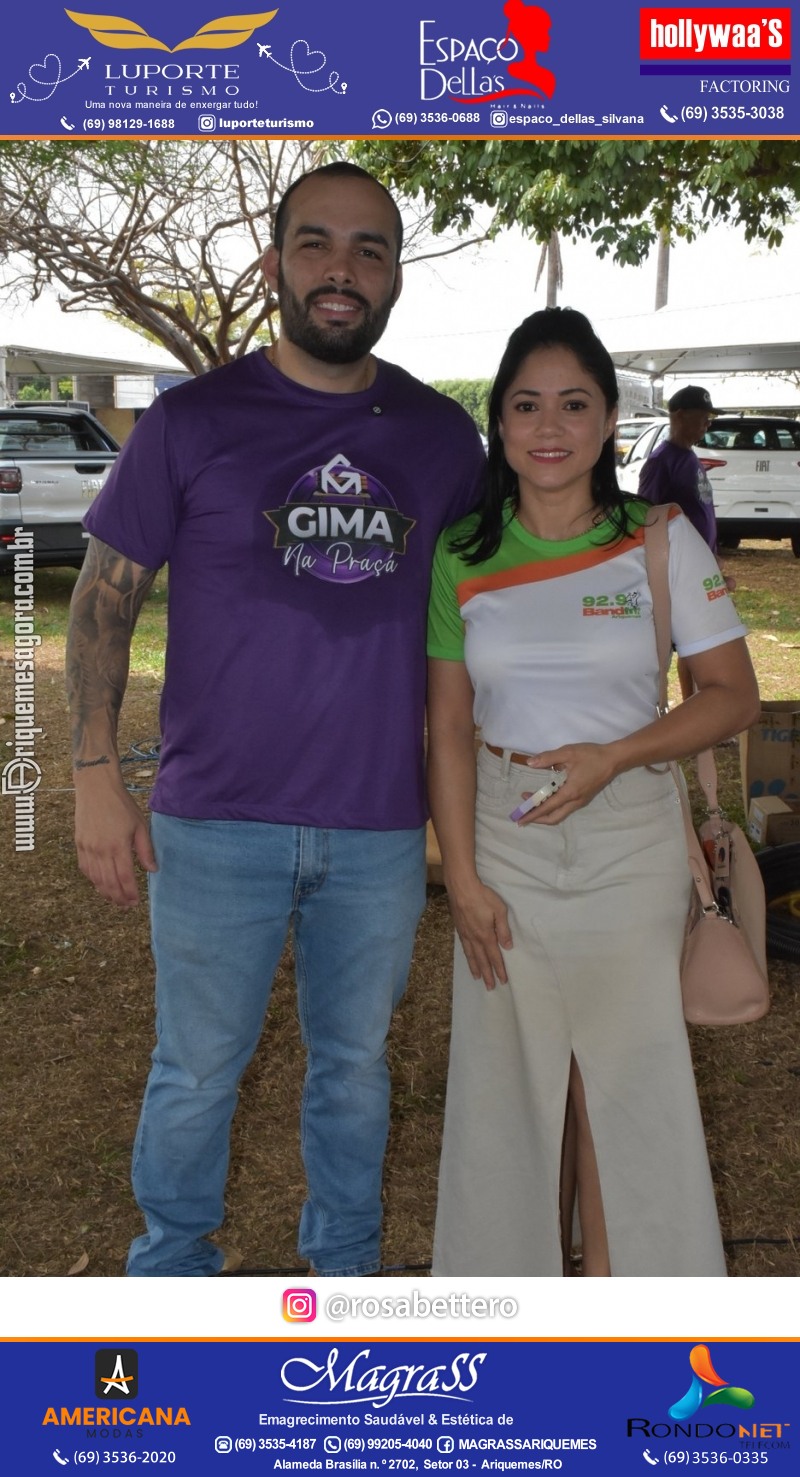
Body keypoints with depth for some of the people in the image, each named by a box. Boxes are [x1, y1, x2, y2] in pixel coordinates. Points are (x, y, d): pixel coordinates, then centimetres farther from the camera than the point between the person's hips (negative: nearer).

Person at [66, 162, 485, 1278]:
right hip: (216, 821, -2)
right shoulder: (192, 420, -4)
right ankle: (172, 1269, 37)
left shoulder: (446, 438, 4)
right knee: (196, 1073, 12)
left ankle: (345, 1262, 41)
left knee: (355, 1064, 18)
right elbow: (105, 599, -1)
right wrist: (96, 779, -8)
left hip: (382, 827, 2)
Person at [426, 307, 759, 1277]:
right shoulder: (462, 555, 0)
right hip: (504, 841, 2)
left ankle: (617, 1266, 25)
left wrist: (613, 755, -17)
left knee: (624, 1068, 6)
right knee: (514, 1068, 12)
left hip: (630, 841, -1)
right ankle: (520, 1260, 32)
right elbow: (448, 727, 0)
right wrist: (461, 877, -5)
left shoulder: (661, 542, -4)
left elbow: (733, 696, -2)